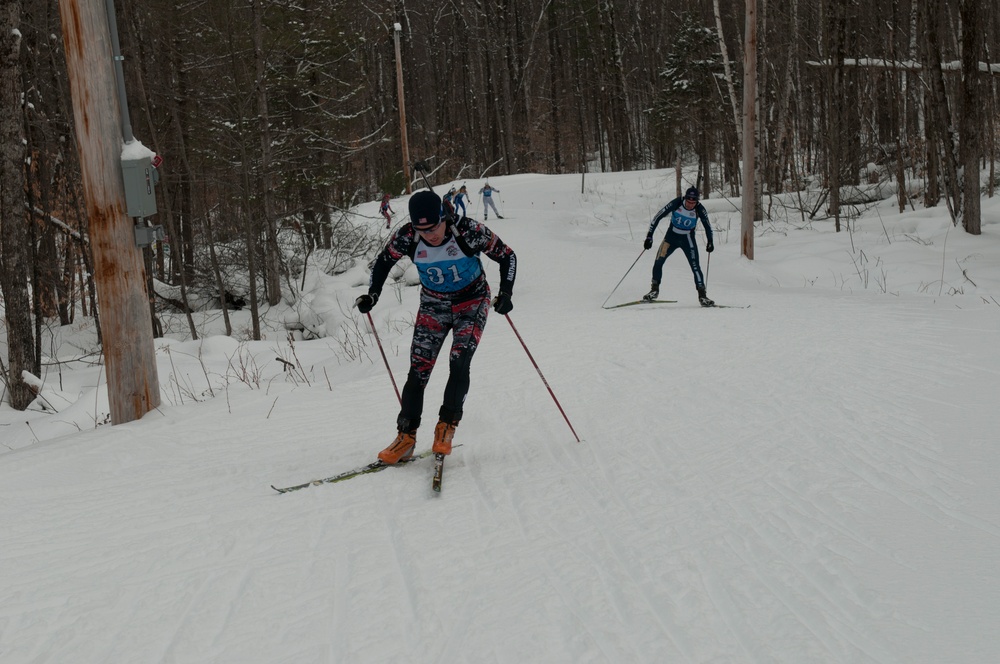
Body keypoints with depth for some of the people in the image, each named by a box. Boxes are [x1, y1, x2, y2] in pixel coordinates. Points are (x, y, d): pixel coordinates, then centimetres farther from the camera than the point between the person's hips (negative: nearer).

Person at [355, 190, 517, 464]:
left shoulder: (468, 231, -27)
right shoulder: (407, 237, -20)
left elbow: (507, 256, -14)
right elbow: (384, 261, 1)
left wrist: (505, 293, -27)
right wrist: (372, 295, -12)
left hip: (471, 304, -2)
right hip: (433, 305, 2)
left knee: (459, 363, -20)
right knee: (418, 370, -5)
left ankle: (446, 428, -6)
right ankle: (406, 437, 2)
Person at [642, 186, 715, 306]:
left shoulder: (700, 209, -18)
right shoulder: (676, 204, -21)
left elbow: (707, 225, 0)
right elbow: (658, 217, -16)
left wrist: (710, 242, -2)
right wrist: (649, 236, -18)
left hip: (688, 239, 0)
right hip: (672, 236, 0)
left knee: (695, 266, -10)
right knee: (658, 262, -13)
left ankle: (702, 295, 0)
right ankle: (654, 290, 4)